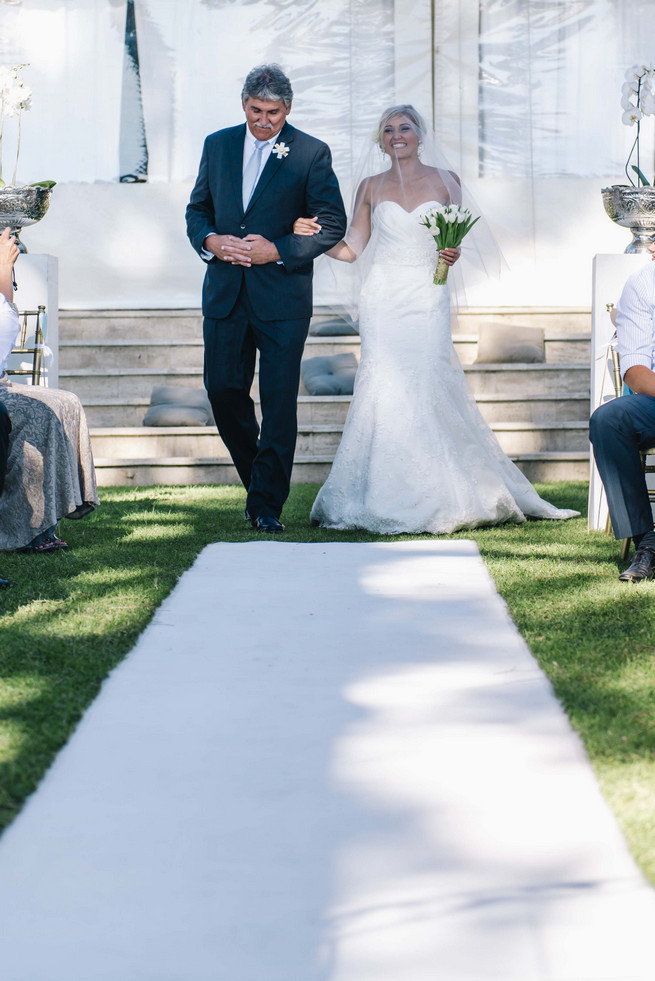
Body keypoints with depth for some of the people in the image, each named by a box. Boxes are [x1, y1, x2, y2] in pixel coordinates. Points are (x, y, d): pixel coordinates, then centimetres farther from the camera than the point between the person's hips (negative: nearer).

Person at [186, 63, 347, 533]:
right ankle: (258, 477, 26)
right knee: (223, 389, 4)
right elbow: (197, 209, 16)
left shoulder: (312, 153, -2)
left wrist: (277, 250, -13)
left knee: (279, 402, -4)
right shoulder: (218, 145, 10)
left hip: (282, 294, -4)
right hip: (225, 293, 4)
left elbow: (333, 224, -3)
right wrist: (210, 240, -6)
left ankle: (267, 505, 4)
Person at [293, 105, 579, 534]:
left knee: (428, 385, -11)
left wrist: (453, 254, -9)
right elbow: (351, 249, 9)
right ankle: (384, 496, -3)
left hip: (427, 299, -1)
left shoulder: (445, 181, 9)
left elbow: (454, 239, 13)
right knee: (385, 389, -9)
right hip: (384, 299, 1)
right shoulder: (371, 188, 11)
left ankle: (437, 498, -3)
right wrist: (313, 234, -6)